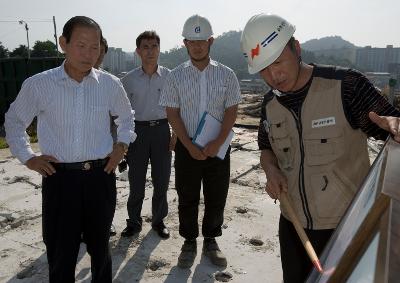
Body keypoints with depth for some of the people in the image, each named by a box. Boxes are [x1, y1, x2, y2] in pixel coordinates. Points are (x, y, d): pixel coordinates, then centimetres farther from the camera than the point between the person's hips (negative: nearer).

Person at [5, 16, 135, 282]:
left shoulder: (111, 84, -2)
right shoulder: (38, 85, -5)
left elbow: (127, 117, 18)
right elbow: (14, 121, 11)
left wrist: (122, 145, 6)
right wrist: (27, 157, 4)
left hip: (101, 176, 2)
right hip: (59, 177, -1)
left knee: (100, 246, 19)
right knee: (60, 253, 10)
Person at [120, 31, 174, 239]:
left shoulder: (169, 76, 1)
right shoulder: (129, 79, 1)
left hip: (162, 130, 0)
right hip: (138, 130, 0)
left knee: (161, 179, 8)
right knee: (136, 180, 7)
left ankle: (159, 220, 26)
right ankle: (134, 222, 24)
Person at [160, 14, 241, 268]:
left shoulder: (226, 75, 0)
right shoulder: (176, 76, -1)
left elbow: (231, 111, -2)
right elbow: (172, 113, -3)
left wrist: (217, 143, -12)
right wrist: (190, 147, -11)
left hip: (218, 148, 1)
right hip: (187, 148, 0)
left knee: (216, 198, 10)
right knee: (188, 199, 9)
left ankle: (211, 242, 30)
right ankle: (189, 243, 28)